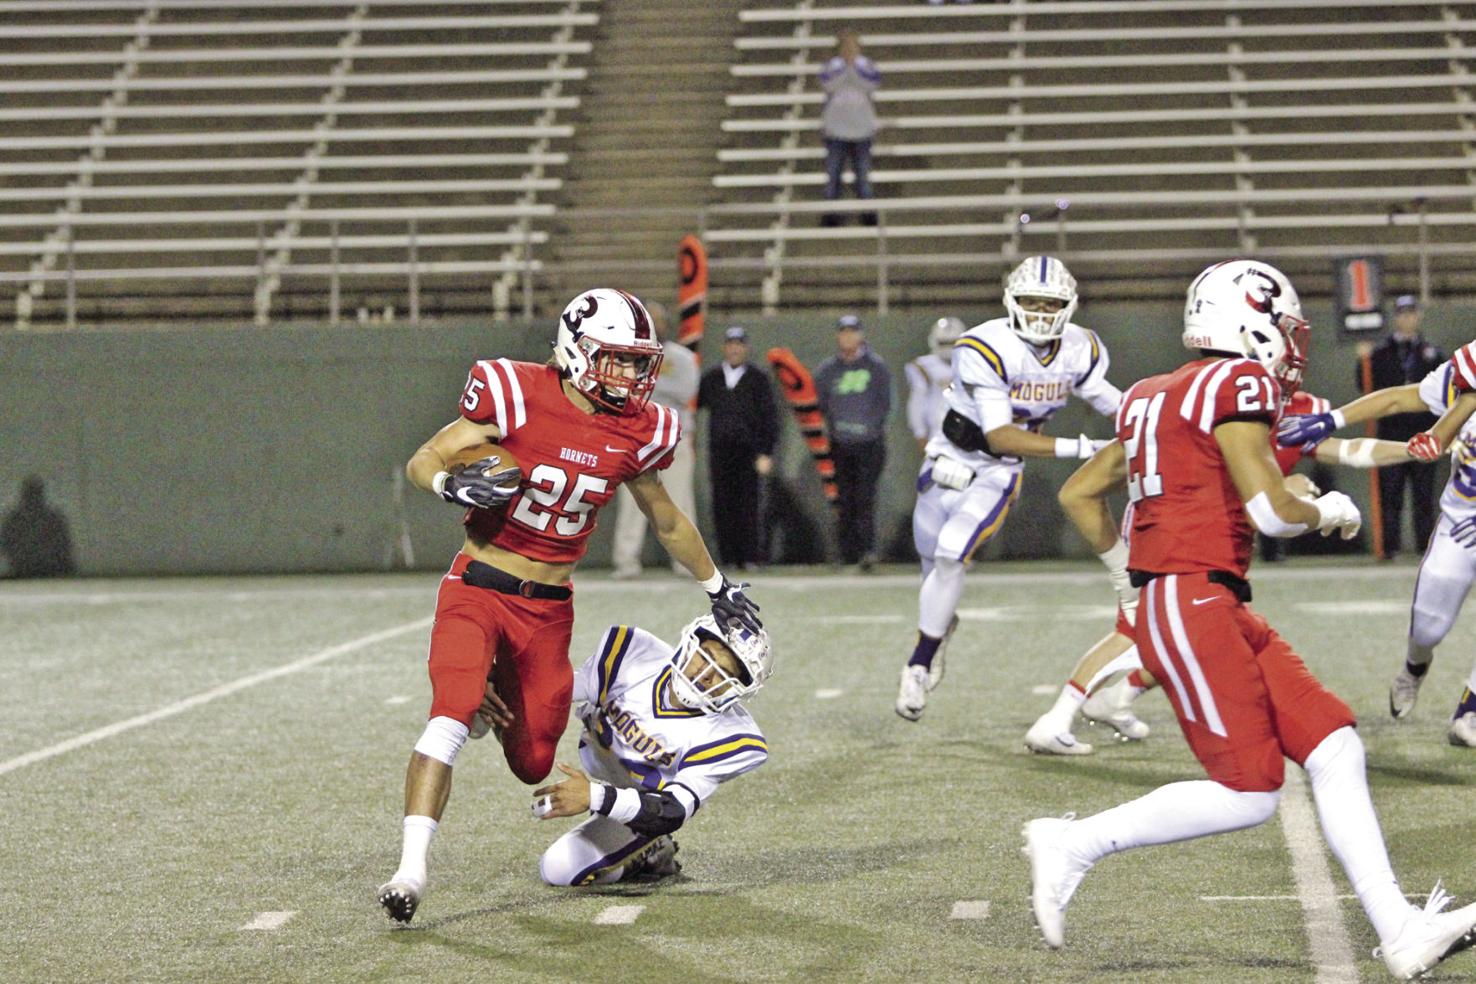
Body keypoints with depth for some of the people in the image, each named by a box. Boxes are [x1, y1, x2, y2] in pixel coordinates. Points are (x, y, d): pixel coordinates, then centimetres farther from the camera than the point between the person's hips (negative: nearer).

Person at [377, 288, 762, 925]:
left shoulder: (637, 432, 0)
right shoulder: (519, 397, -13)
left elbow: (667, 521, 18)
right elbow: (421, 462, -8)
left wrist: (718, 588, 27)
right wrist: (452, 484, -31)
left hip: (549, 610, 4)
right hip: (478, 590, -4)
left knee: (533, 764, 6)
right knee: (450, 717, -24)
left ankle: (498, 696, 40)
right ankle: (410, 872, -20)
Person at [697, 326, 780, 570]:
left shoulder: (758, 379, 4)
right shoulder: (711, 378, 12)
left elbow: (770, 417, 1)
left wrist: (766, 453, -6)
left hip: (749, 451, -3)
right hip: (719, 450, 3)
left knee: (747, 505, -7)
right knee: (722, 505, 0)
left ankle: (750, 557, -3)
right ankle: (728, 557, 4)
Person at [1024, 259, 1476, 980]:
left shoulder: (1162, 397, 19)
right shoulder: (1239, 382, -8)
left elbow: (1082, 493, 24)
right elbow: (1271, 511, -15)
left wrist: (1130, 572, 29)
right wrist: (1329, 511, 4)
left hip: (1222, 611, 10)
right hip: (1192, 605, -10)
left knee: (1335, 751, 4)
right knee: (1248, 793, -10)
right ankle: (1074, 846, -1)